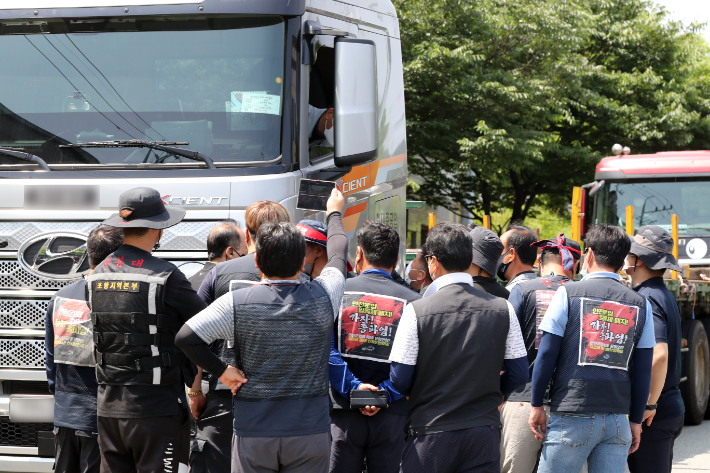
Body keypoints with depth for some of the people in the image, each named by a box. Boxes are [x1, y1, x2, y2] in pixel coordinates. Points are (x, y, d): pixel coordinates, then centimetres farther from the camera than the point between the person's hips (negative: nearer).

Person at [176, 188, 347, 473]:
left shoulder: (237, 304, -9)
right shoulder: (323, 298, -4)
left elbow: (186, 338, -15)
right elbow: (338, 253, 16)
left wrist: (221, 371, -3)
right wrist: (334, 213, 35)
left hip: (253, 433, -1)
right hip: (310, 432, 1)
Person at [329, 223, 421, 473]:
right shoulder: (411, 300, 0)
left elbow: (326, 350, -9)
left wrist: (353, 386, -11)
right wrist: (384, 392, -10)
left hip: (343, 411, 0)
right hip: (391, 415, 0)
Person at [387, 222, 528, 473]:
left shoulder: (417, 311, -10)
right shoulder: (503, 309, -2)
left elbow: (400, 379, -8)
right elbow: (518, 373, 3)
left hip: (430, 433, -2)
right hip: (484, 431, 2)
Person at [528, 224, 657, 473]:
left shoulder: (568, 293, -1)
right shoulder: (640, 305, 8)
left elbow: (547, 355, -4)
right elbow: (643, 371, 9)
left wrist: (536, 405, 4)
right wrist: (636, 420, 15)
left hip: (572, 417, -3)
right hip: (617, 420, 3)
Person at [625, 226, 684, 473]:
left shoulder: (646, 300, -18)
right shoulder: (666, 296, 14)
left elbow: (658, 354, -30)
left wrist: (649, 404, -23)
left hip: (651, 415, -10)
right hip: (672, 406, 10)